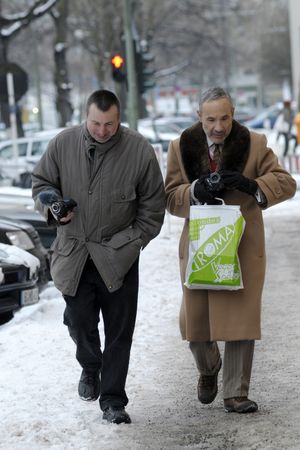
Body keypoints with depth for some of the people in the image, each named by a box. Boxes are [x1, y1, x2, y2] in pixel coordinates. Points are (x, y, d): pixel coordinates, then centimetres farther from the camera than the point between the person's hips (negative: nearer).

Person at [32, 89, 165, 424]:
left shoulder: (139, 150, -9)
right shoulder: (63, 144, -4)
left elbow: (153, 205, 1)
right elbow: (40, 182, 10)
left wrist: (135, 241, -2)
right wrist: (52, 206, -10)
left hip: (118, 257, -1)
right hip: (74, 254, 1)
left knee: (119, 332, 1)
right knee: (79, 322, 7)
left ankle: (112, 402, 11)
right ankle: (90, 368, 40)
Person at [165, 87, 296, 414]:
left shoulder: (254, 145, -1)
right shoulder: (181, 147, 3)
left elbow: (286, 183, -5)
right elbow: (171, 198, 2)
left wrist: (250, 184, -24)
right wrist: (195, 191, -21)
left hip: (242, 247, -2)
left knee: (241, 321, -5)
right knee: (194, 321, 7)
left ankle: (235, 394, 4)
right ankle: (208, 369, 38)